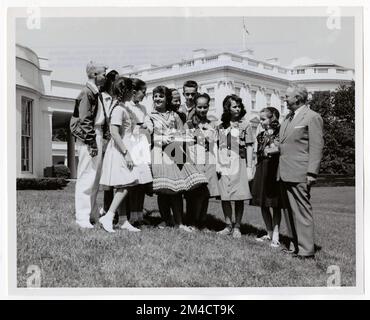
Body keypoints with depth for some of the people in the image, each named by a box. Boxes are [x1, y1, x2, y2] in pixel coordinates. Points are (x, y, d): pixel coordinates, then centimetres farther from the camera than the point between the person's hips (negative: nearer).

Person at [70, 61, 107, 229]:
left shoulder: (95, 93, 18)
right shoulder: (86, 93, -12)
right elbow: (85, 120, -18)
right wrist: (92, 143, -20)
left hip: (96, 136, 10)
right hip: (88, 139, -10)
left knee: (95, 178, 14)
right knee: (86, 178, -6)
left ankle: (93, 214, 23)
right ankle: (82, 217, -1)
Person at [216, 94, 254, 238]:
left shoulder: (245, 125, 3)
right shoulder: (221, 126, 11)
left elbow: (249, 147, 1)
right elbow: (218, 146, 13)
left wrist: (249, 167, -5)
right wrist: (217, 164, 3)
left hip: (238, 162, -3)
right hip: (223, 162, 3)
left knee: (239, 197, -2)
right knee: (224, 197, 3)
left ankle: (237, 227, 8)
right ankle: (228, 226, 14)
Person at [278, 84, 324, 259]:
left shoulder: (312, 117, -5)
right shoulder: (288, 118, 20)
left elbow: (316, 147, -10)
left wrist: (312, 173, -16)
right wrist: (280, 171, 15)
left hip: (299, 174, -8)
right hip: (285, 173, 9)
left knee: (302, 211, -6)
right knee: (289, 211, 12)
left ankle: (306, 250, -1)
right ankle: (294, 246, 20)